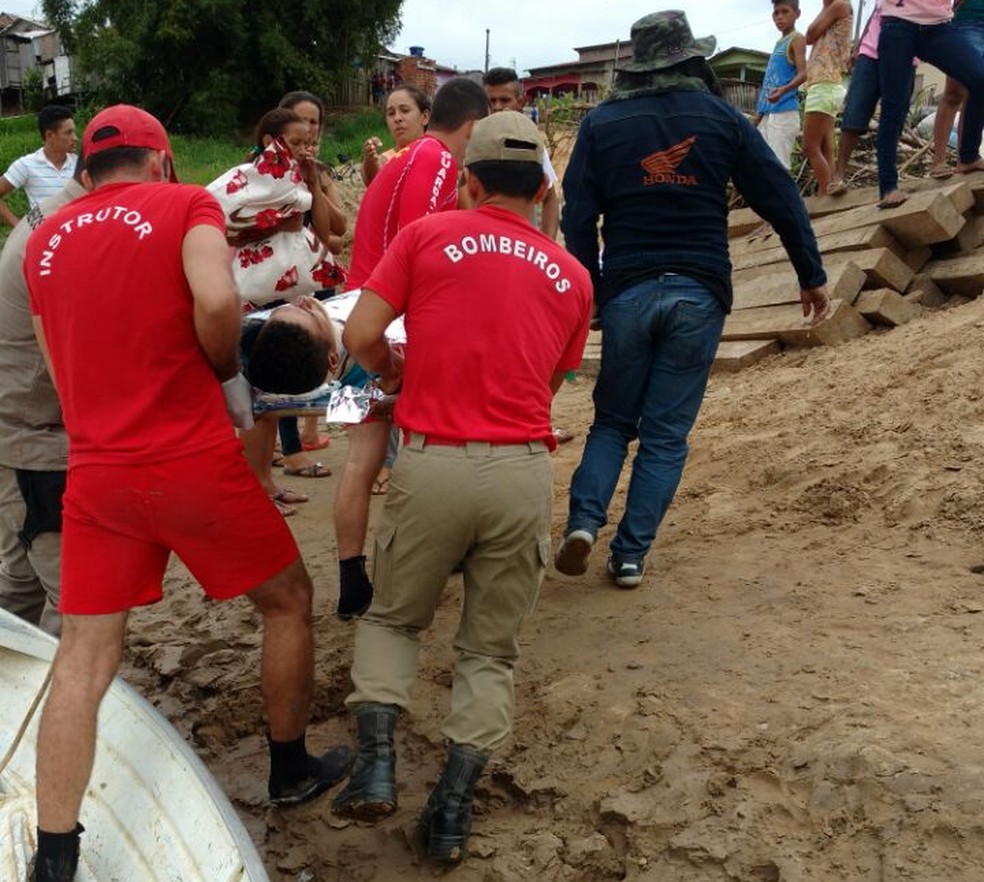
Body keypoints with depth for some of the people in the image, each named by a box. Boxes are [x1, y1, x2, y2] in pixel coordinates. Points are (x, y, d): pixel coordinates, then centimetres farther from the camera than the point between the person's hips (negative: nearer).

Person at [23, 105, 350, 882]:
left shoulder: (45, 240, 14)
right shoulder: (185, 204, -1)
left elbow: (63, 364, 17)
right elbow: (216, 300, -21)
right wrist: (227, 374, -3)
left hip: (94, 472, 5)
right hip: (193, 461, -4)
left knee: (84, 655, 9)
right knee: (289, 600, 17)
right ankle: (291, 771, 32)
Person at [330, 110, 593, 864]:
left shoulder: (426, 236, 4)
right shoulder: (572, 276, 12)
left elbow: (360, 335, -2)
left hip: (432, 464, -1)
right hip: (523, 471, 1)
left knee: (393, 618, 22)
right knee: (491, 648, 17)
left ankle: (377, 758, 3)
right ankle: (455, 802, 6)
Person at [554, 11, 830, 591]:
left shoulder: (602, 123, 6)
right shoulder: (722, 118, 4)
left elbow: (578, 217, 1)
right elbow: (781, 199, 3)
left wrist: (591, 294, 7)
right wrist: (812, 275, 10)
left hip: (628, 291, 1)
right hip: (699, 293, -1)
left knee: (614, 419, 17)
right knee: (667, 433, 6)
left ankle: (584, 520, -3)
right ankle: (631, 555, 6)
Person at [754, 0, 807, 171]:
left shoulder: (797, 39, -2)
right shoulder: (778, 43, 22)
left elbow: (803, 73, -15)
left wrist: (784, 90, -33)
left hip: (784, 111, -9)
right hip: (768, 113, 9)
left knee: (778, 163, -15)